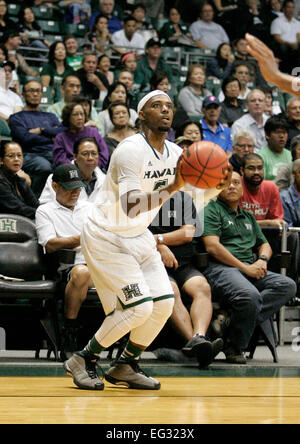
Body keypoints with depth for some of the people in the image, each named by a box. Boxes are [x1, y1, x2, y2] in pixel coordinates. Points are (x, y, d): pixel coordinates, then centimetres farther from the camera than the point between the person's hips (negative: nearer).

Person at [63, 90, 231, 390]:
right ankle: (82, 361, 1)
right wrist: (172, 188, -41)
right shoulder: (131, 149, -24)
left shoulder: (175, 153, 1)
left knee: (164, 303, -1)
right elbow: (131, 206, -35)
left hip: (137, 236, 8)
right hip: (106, 237, -8)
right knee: (138, 307, -15)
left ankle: (124, 367, 17)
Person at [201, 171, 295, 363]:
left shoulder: (248, 217, 30)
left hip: (251, 270, 7)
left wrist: (262, 260, 4)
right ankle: (235, 347, -16)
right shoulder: (212, 210, 7)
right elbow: (213, 247, -6)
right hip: (220, 268, -7)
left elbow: (264, 245, 31)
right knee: (250, 295, -37)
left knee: (287, 285, -20)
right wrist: (245, 267, -10)